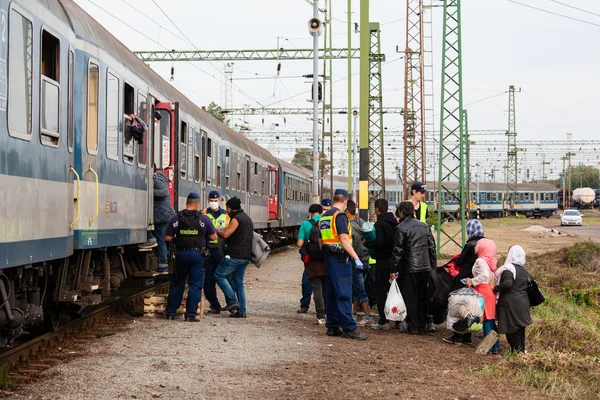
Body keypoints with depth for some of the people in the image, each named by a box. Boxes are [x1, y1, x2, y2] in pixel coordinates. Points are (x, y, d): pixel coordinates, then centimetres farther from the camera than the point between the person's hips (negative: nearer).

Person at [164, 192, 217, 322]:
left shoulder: (175, 219, -1)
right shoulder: (204, 219, -4)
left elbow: (168, 238, -2)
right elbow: (213, 237, 1)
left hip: (181, 254, 2)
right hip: (198, 254, -2)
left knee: (177, 284, 14)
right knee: (195, 285, 4)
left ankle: (170, 312, 19)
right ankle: (191, 314, 1)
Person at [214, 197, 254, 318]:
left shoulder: (236, 219, -12)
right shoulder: (247, 218, 19)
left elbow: (225, 234, -18)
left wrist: (215, 231, 1)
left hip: (235, 256, -9)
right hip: (245, 257, 9)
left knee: (219, 275, 2)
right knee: (238, 283, 12)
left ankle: (232, 301, -6)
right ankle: (241, 311, 9)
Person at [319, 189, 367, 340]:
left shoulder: (324, 217, 14)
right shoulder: (340, 216, -13)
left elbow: (321, 240, 19)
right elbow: (344, 239, -20)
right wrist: (356, 258, -22)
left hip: (328, 258, 9)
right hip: (340, 259, -9)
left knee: (331, 294, 11)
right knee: (344, 294, -9)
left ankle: (332, 327, 15)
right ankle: (348, 328, -10)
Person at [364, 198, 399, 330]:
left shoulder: (379, 224, -14)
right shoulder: (394, 222, 10)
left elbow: (378, 242, -22)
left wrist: (366, 243, -7)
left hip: (383, 260, -7)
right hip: (394, 259, 7)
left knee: (381, 290, -2)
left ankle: (383, 321, -3)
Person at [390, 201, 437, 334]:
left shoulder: (400, 228, -9)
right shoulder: (424, 226, 9)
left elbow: (397, 251, -11)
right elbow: (432, 247, 12)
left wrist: (394, 270, -6)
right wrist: (433, 265, 18)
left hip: (409, 269, -5)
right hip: (425, 268, 5)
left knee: (410, 299, 2)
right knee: (422, 298, 12)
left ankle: (413, 327, 3)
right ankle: (422, 326, 15)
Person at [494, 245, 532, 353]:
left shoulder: (509, 268, -16)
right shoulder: (524, 270, 10)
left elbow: (507, 283, -29)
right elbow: (528, 285, 16)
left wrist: (495, 288, -16)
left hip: (510, 304, -8)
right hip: (523, 303, 8)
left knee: (511, 330, -1)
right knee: (520, 328, 15)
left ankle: (516, 351, 0)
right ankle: (521, 350, 22)